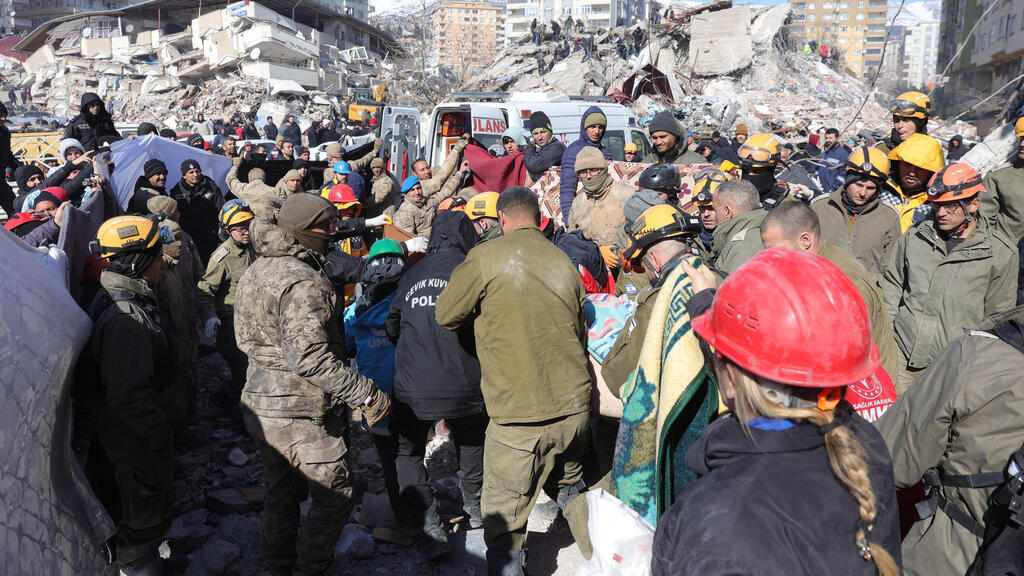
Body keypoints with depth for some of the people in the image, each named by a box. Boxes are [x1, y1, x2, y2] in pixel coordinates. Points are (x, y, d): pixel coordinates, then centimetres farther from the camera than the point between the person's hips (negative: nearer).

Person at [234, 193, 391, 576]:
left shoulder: (255, 271, 8)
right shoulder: (303, 282, -23)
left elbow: (245, 339, 16)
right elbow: (308, 356, -31)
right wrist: (364, 392, -27)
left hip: (258, 405, 10)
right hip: (300, 415, -10)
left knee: (281, 493, 24)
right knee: (334, 497, 7)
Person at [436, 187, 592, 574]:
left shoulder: (486, 257, -9)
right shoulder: (564, 262, 6)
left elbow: (446, 315, 1)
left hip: (521, 416, -6)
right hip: (574, 407, 6)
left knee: (503, 523, 7)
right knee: (571, 489, 29)